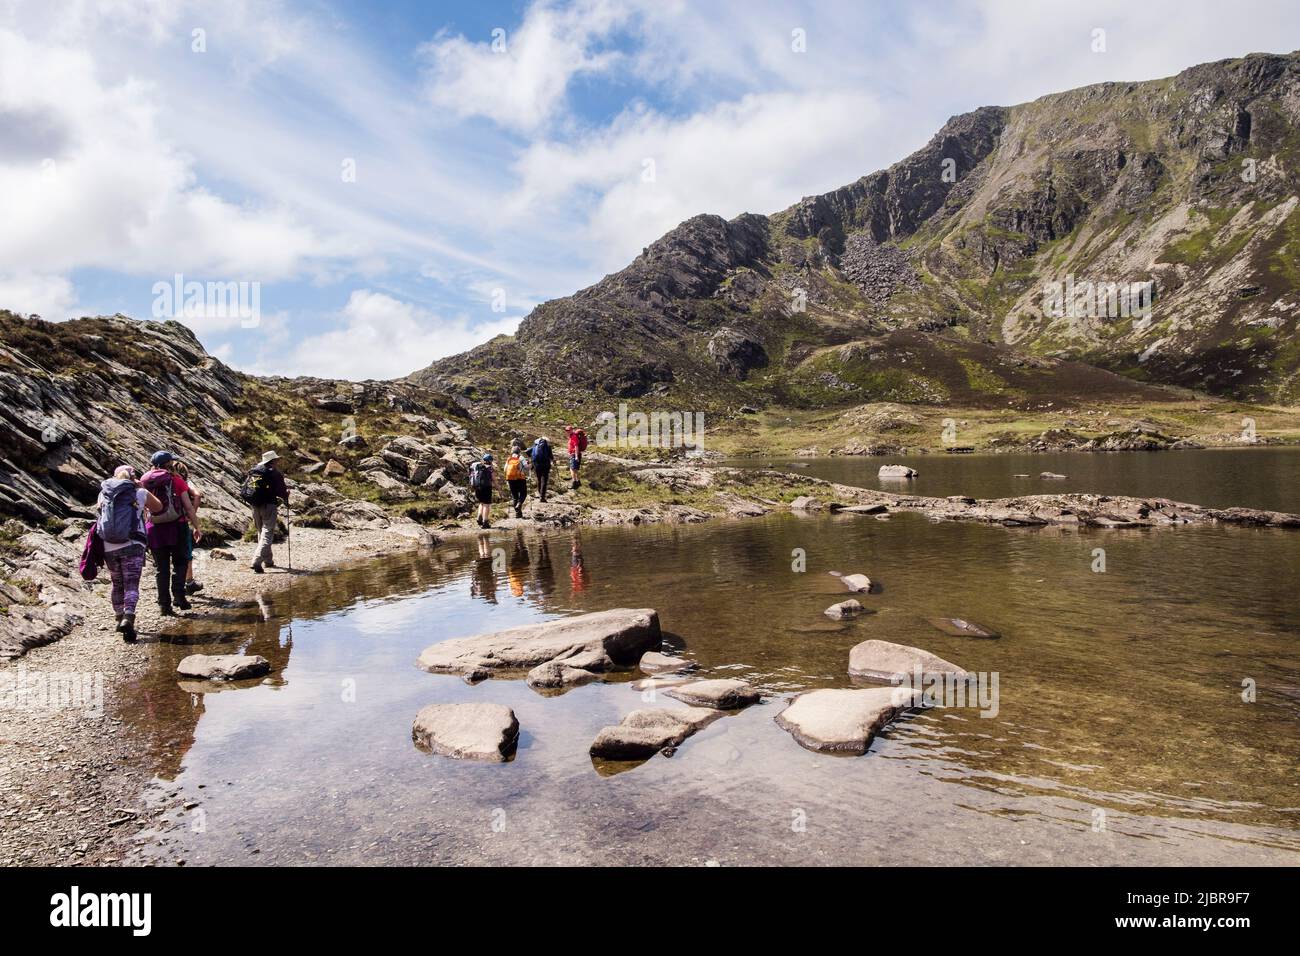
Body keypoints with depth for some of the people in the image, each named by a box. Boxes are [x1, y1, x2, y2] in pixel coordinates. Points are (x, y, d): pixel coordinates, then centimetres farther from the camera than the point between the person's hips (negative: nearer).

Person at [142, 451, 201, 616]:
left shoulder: (145, 481, 6)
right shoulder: (176, 480, -3)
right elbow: (188, 506, -5)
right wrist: (196, 527, 1)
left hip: (154, 529, 3)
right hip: (175, 527, -3)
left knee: (161, 568, 8)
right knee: (179, 563, 12)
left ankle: (164, 604, 7)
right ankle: (179, 597, -3)